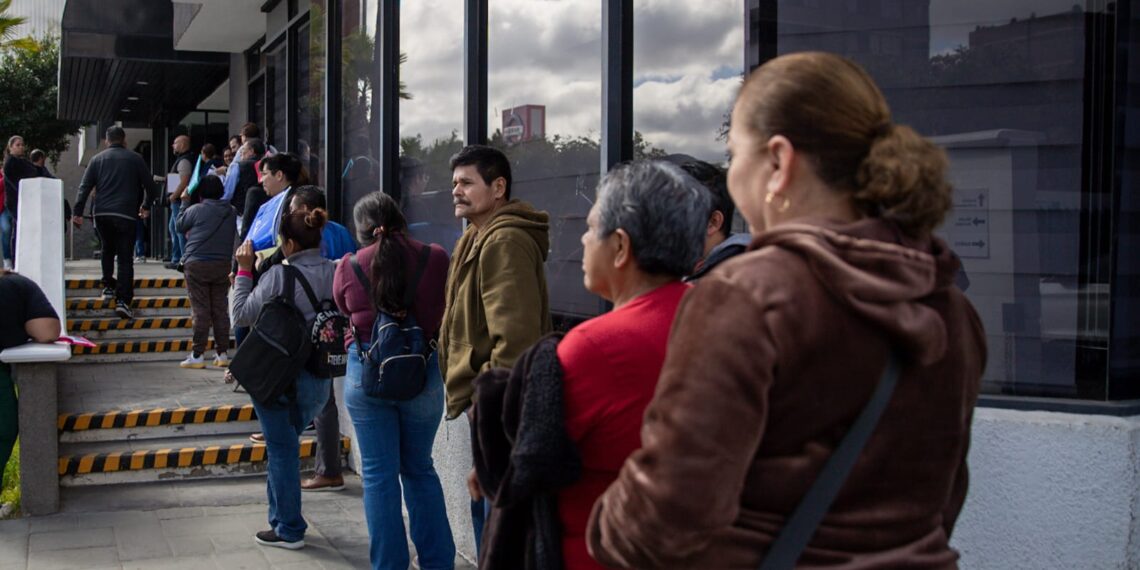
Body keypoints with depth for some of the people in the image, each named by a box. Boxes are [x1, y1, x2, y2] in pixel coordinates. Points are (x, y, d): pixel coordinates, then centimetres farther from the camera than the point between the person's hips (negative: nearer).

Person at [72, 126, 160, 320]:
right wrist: (146, 206, 22)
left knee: (107, 250, 25)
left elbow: (85, 187, 4)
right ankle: (123, 300, -12)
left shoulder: (97, 159, 10)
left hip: (101, 213, 2)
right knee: (125, 257, -3)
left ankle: (108, 287, 24)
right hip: (126, 214, -2)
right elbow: (150, 185, 6)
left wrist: (78, 212, 4)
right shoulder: (134, 158, 5)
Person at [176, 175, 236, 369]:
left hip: (197, 264, -4)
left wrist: (183, 203, 20)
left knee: (201, 311, -2)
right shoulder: (231, 212, 4)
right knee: (221, 309, 8)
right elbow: (236, 236, 10)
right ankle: (222, 353, 11)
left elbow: (180, 226, 8)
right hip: (223, 264, 4)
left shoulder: (196, 210, -8)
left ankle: (197, 355, -1)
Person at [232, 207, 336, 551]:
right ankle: (282, 517, 30)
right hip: (318, 378, 5)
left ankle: (289, 530, 14)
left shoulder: (279, 276, -18)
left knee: (282, 449, 7)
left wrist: (245, 270, -3)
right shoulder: (335, 273, -5)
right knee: (285, 445, 21)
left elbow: (242, 316, -9)